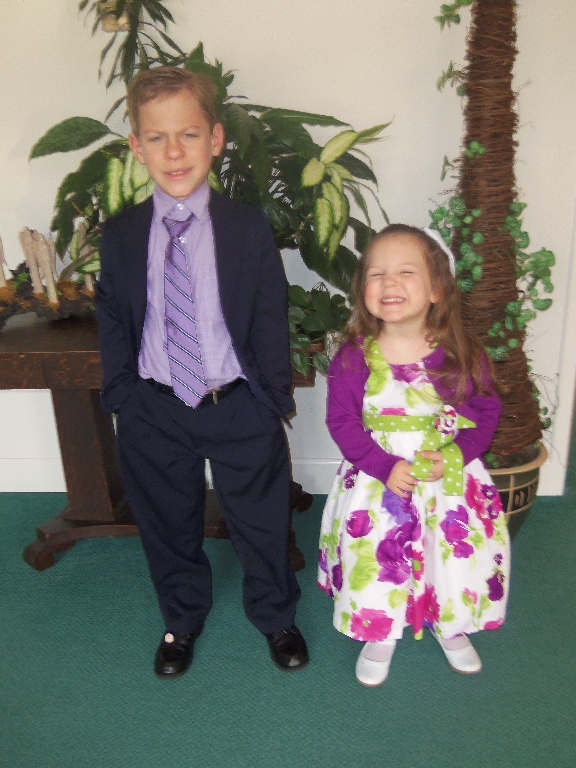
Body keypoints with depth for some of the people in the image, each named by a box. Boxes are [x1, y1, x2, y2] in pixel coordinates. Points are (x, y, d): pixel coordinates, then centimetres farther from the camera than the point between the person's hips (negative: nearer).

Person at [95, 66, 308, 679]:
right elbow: (112, 322, 6)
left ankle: (275, 617, 46)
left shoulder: (249, 229, -7)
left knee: (260, 522, 16)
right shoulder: (120, 235, -2)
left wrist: (273, 398, -4)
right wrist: (120, 395, 2)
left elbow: (270, 321, -3)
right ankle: (182, 620, 49)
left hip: (239, 408, -1)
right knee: (168, 525, 19)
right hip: (154, 411, 2)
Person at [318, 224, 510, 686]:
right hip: (378, 478, -1)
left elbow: (486, 410, -3)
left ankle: (451, 626, 44)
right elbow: (341, 420, -11)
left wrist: (454, 454, -19)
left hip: (449, 476, 1)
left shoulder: (461, 354, -11)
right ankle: (379, 634, 38)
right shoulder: (354, 356, -13)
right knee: (375, 556, 7)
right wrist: (385, 467, -20)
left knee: (460, 552, 12)